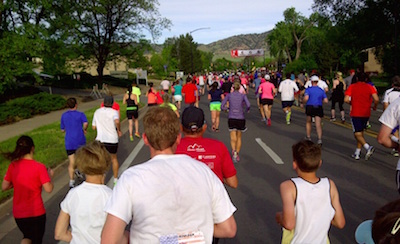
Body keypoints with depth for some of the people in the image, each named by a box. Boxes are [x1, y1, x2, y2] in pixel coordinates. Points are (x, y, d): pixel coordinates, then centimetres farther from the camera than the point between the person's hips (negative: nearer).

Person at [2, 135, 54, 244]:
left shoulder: (12, 166, -7)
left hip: (18, 213, 3)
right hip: (36, 213, -3)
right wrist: (50, 175, 0)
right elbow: (48, 189, -16)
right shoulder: (39, 167, -18)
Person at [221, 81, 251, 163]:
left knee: (233, 138, -1)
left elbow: (222, 106, -2)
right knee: (239, 137, 19)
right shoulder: (243, 95, 1)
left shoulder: (229, 95, 4)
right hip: (241, 118, 1)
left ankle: (234, 151, -28)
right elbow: (248, 105, -14)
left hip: (231, 118, 0)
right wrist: (247, 109, 8)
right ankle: (237, 154, 22)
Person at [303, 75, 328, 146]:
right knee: (318, 124, -5)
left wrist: (303, 102, 6)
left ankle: (308, 137, 28)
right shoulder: (321, 90, 11)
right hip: (319, 108, 1)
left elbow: (306, 98, -15)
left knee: (308, 122, 20)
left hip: (310, 107, -1)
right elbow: (326, 101, 6)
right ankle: (319, 139, -21)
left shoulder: (308, 89, 0)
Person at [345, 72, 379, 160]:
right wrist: (374, 106, 10)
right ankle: (357, 153, 17)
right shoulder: (370, 87, 4)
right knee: (361, 133, 16)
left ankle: (368, 147, -27)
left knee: (357, 134, -3)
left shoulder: (352, 87, 0)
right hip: (366, 113, 3)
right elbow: (376, 99, -10)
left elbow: (346, 99, -11)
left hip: (355, 113, -3)